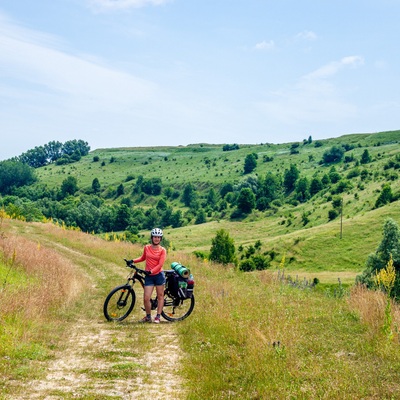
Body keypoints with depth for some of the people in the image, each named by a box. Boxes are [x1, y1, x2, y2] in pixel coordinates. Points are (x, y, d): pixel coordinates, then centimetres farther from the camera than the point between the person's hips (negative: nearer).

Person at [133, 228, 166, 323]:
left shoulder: (162, 250, -3)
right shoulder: (146, 248, 5)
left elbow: (160, 264, -11)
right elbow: (143, 258, 23)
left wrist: (151, 271, -23)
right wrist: (133, 261, 8)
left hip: (159, 275, -2)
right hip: (148, 276, 2)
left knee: (160, 296, 5)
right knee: (146, 298, -4)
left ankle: (158, 316, 15)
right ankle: (148, 316, 14)